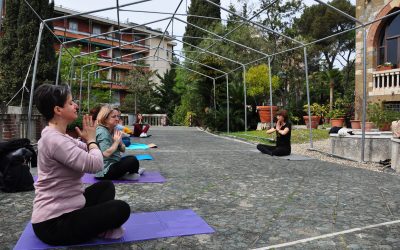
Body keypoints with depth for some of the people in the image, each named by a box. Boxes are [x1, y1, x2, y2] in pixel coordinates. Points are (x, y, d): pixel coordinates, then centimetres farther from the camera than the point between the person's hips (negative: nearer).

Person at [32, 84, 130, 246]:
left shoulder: (58, 136, 9)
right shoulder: (54, 140, -24)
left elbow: (88, 154, 19)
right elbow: (95, 165, -27)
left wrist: (89, 139, 0)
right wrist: (91, 139, -10)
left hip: (62, 209, 10)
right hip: (53, 223, -10)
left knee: (106, 186, 21)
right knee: (121, 209, -17)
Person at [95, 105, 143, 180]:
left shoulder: (113, 130, 9)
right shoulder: (102, 132, -18)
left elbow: (123, 150, 12)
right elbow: (106, 154, -29)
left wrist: (120, 142, -9)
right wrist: (116, 141, -16)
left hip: (113, 163, 10)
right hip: (105, 171, -10)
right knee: (133, 160, -21)